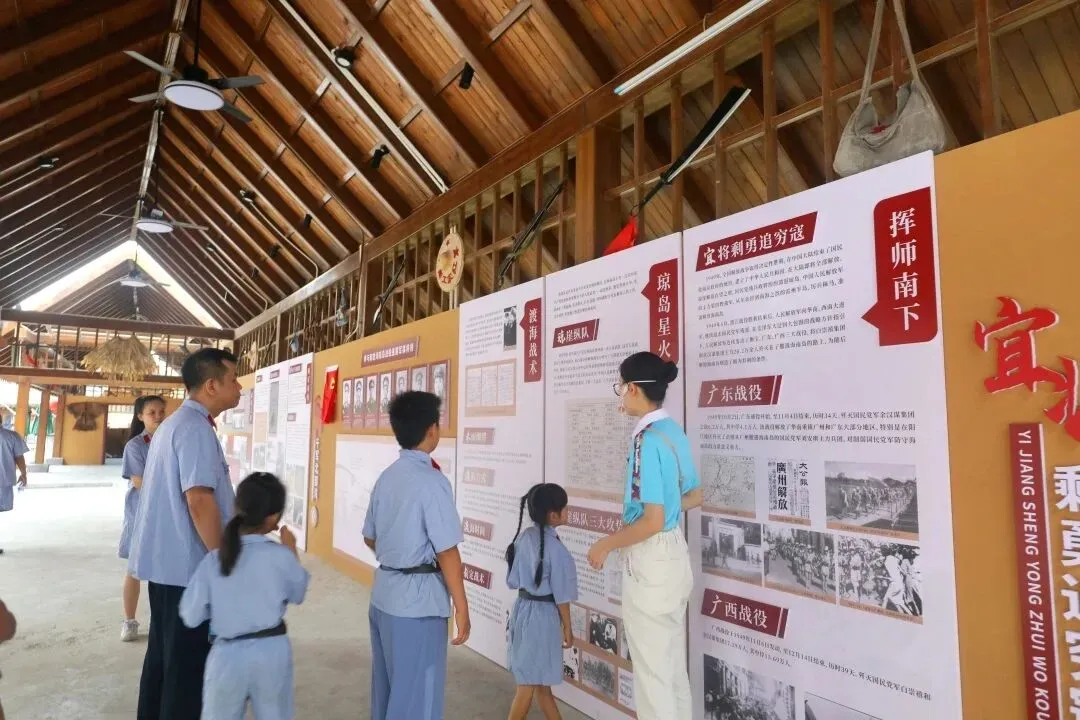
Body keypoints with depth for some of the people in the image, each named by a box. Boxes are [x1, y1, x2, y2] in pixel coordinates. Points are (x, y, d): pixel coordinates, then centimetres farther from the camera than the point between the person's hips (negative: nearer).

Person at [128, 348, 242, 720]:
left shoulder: (173, 423, 13)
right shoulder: (196, 427, -19)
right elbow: (199, 500, -25)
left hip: (166, 559, 10)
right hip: (187, 564, -10)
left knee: (164, 653, 19)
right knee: (188, 662, 1)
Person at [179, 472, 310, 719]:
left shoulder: (213, 560, -8)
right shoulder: (280, 556, -13)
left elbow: (191, 617, -4)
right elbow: (298, 594, 5)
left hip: (228, 655, 1)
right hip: (272, 652, 0)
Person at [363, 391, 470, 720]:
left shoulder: (387, 477, 5)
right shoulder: (431, 481, -18)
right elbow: (446, 552, -18)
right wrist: (461, 607, -11)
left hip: (384, 594, 8)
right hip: (418, 600, -8)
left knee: (387, 687, 21)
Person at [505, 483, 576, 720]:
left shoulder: (523, 537, -2)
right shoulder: (557, 549, -21)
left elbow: (513, 580, 5)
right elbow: (561, 596, -14)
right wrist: (567, 629, -2)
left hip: (522, 608, 7)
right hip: (543, 614, -7)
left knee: (540, 682, 19)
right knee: (529, 685, 7)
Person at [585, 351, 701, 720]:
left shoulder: (648, 440, -22)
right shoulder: (674, 431, 5)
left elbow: (652, 522, -24)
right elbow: (694, 497, 17)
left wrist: (605, 545, -12)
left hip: (651, 561, -9)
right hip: (675, 553, 9)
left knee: (652, 670, 7)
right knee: (673, 665, 21)